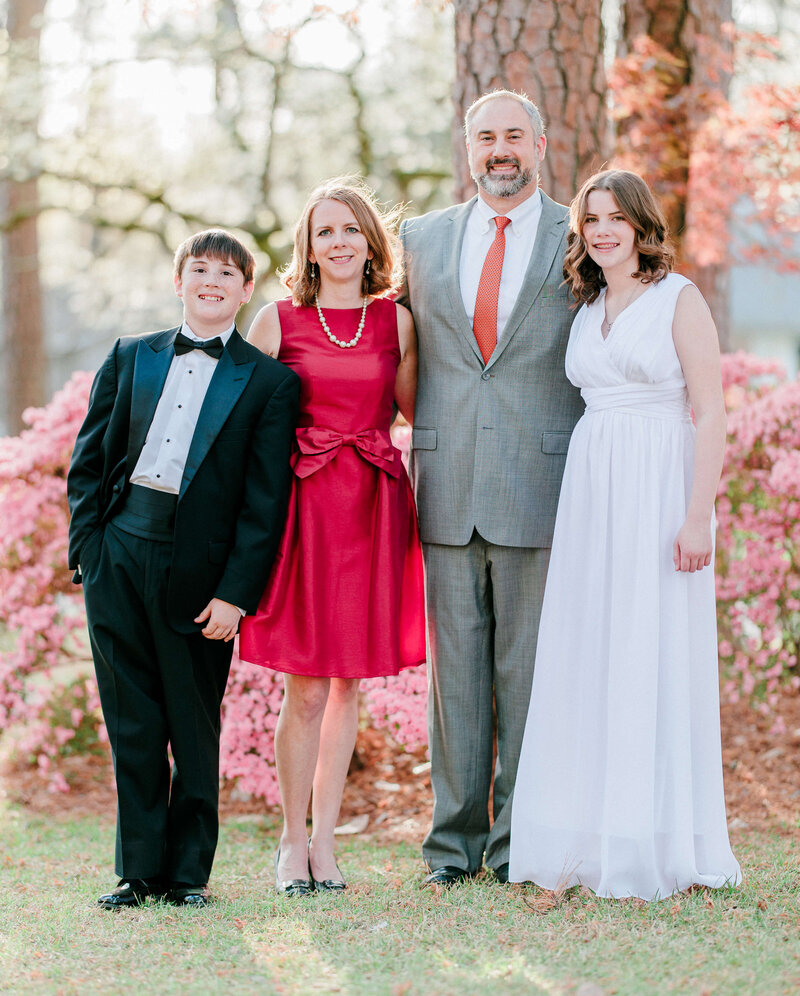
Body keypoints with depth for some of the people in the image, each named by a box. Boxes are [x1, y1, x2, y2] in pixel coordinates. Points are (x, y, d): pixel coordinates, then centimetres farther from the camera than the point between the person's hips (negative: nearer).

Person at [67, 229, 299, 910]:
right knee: (133, 727, 6)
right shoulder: (130, 358, 12)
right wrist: (90, 548, 1)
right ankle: (139, 871, 15)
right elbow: (88, 462, 12)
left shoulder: (271, 382, 2)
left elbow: (265, 502, -3)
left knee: (195, 732, 5)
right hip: (118, 562, 2)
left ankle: (188, 872, 17)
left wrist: (236, 593, -10)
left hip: (200, 573, -2)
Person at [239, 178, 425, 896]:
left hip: (372, 511, 2)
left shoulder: (396, 320, 9)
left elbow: (417, 410, 17)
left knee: (349, 681, 6)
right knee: (306, 688, -4)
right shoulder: (277, 320, 4)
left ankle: (324, 841, 17)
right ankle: (293, 841, 12)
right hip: (300, 505, -2)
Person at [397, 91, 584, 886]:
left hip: (538, 485, -3)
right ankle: (456, 834, 12)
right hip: (446, 487, 3)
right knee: (454, 661, 5)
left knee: (528, 664, 1)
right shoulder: (423, 239, 12)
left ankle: (520, 837, 9)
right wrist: (428, 425, 13)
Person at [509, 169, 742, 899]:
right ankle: (590, 846, 12)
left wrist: (698, 515, -16)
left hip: (658, 487, -6)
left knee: (656, 659, -4)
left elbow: (711, 414, -9)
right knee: (588, 660, 5)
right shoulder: (588, 309, 15)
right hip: (591, 490, 6)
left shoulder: (679, 300, -3)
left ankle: (661, 847, 4)